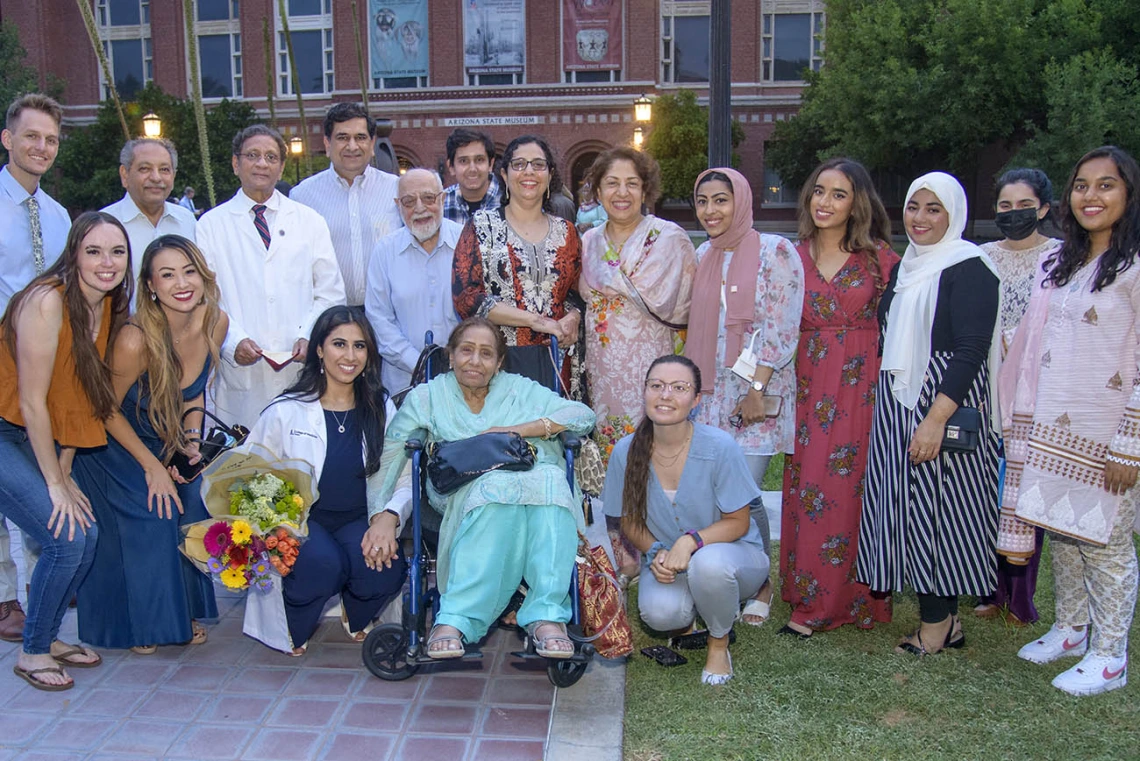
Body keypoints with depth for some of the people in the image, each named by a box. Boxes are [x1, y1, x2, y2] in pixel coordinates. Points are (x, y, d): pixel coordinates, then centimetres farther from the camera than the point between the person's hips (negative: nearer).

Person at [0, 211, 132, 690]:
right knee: (65, 539, -14)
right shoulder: (46, 302, -24)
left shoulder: (108, 306, 0)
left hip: (41, 436, 8)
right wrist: (55, 484, -14)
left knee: (88, 535, 2)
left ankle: (48, 637, 24)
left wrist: (64, 473, 5)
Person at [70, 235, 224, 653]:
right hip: (119, 447, -5)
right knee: (142, 526, -6)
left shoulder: (215, 322, -18)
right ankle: (141, 623, 19)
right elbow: (109, 411, -17)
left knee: (186, 516, 0)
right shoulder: (135, 340, -34)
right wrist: (152, 466, -13)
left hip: (173, 441, 5)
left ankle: (184, 612, 23)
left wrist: (191, 436, -12)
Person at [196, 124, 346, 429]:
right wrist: (233, 341, -13)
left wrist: (309, 337, -8)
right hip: (239, 370, -1)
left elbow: (330, 292, 8)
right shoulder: (211, 225, 9)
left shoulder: (310, 221, 13)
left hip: (301, 368, 1)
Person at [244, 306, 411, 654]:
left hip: (358, 521, 2)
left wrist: (388, 517, -20)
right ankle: (292, 626, 0)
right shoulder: (286, 411, -1)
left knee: (386, 568, -29)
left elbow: (403, 479, 1)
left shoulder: (380, 408, 6)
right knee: (323, 563, -35)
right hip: (300, 519, -2)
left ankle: (357, 617, 9)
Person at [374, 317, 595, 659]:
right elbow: (388, 455, 11)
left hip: (540, 481, 1)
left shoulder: (520, 389, 20)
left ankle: (546, 615, -38)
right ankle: (456, 620, -39)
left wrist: (519, 430, -4)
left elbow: (584, 415, 8)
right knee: (500, 484, -37)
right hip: (466, 495, -1)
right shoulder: (428, 396, 19)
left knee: (550, 478, -35)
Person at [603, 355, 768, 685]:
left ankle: (719, 641, -4)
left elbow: (738, 522, -12)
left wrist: (690, 541, -30)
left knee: (709, 563, -38)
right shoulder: (626, 451, -11)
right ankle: (689, 609, 10)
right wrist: (656, 553, -18)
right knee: (659, 613, -31)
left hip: (731, 551, -1)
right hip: (666, 560, 2)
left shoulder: (719, 446, -20)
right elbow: (630, 520, 3)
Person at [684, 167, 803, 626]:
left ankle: (760, 585, 13)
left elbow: (782, 329, -10)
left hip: (758, 392, -5)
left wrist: (757, 389, -15)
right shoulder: (702, 256, 13)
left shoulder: (775, 252, -5)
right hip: (707, 390, 5)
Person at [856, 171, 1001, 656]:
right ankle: (936, 615, 18)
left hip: (945, 403, -8)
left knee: (938, 503, -4)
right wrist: (888, 404, 16)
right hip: (897, 403, 8)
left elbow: (971, 351, -18)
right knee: (907, 503, 8)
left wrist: (936, 420, -24)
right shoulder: (905, 266, 15)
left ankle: (939, 621, 8)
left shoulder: (969, 268, -11)